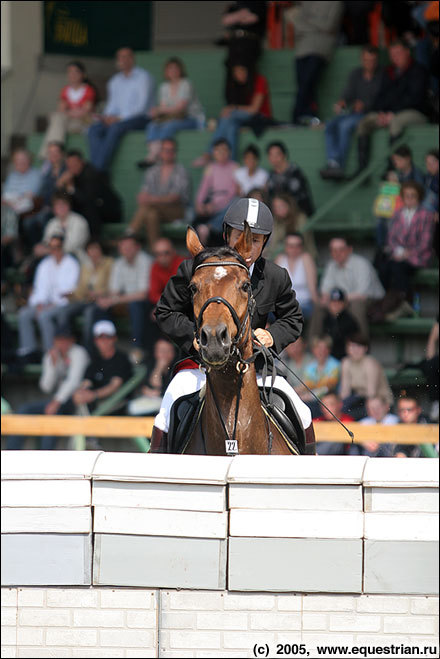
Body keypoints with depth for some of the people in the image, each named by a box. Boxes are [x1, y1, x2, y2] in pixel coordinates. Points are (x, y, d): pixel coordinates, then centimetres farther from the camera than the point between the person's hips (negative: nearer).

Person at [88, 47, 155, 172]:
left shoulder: (143, 77, -1)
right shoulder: (115, 81, 20)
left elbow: (142, 105, -10)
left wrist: (120, 118, -18)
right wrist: (106, 117, -4)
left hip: (140, 118, -6)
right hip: (119, 118, 6)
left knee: (115, 128, -36)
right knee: (94, 129, -22)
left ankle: (99, 168, -40)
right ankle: (95, 167, -36)